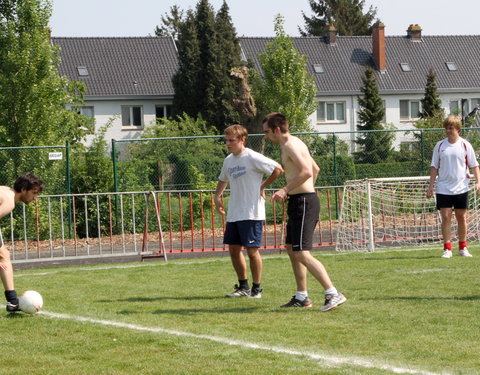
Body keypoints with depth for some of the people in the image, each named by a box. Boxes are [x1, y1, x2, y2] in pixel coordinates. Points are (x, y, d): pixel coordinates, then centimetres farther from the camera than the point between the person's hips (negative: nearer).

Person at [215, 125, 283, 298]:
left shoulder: (252, 158, -11)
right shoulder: (228, 160, 13)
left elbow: (278, 169, -14)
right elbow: (223, 180, 31)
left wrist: (262, 186, -8)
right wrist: (217, 197, 15)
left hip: (251, 213, -8)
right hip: (233, 214, 8)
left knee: (252, 250, -5)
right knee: (233, 250, 8)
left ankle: (257, 288, 6)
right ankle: (243, 287, 20)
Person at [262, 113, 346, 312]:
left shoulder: (290, 145, -14)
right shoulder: (294, 143, 18)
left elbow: (307, 172, -27)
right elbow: (315, 168, 28)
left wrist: (285, 190, -26)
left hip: (303, 203, -11)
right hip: (300, 201, 11)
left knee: (302, 254, -14)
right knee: (291, 249, 18)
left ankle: (333, 294, -19)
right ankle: (301, 297, 23)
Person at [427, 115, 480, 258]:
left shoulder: (465, 145, 0)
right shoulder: (440, 145, 3)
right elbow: (434, 167, 7)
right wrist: (431, 185, 2)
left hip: (461, 187, 0)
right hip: (443, 188, 0)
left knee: (461, 217, 6)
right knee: (446, 217, -5)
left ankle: (462, 248, 18)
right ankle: (447, 249, -3)